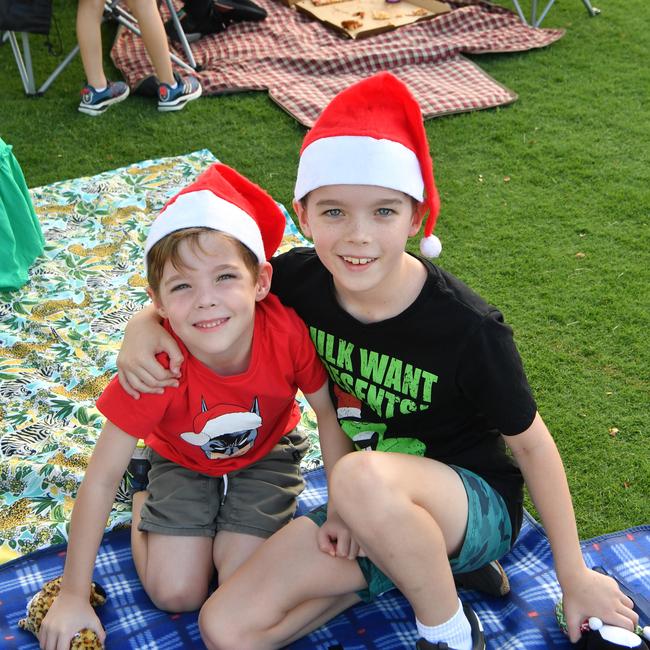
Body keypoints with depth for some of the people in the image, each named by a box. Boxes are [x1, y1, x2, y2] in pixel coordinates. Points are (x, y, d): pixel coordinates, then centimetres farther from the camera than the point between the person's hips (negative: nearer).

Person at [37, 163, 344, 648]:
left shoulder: (287, 329, -36)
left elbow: (329, 411, -17)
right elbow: (100, 479, -26)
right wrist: (74, 595, -21)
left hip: (266, 453, 1)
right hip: (184, 461, 0)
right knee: (176, 594, -7)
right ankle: (143, 496, 17)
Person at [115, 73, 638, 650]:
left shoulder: (468, 328, -24)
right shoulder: (300, 281, -13)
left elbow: (532, 445, -11)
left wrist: (574, 576, -2)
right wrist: (145, 323, -21)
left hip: (479, 506, -5)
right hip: (367, 515, 6)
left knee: (363, 477, -39)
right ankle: (429, 564, 4)